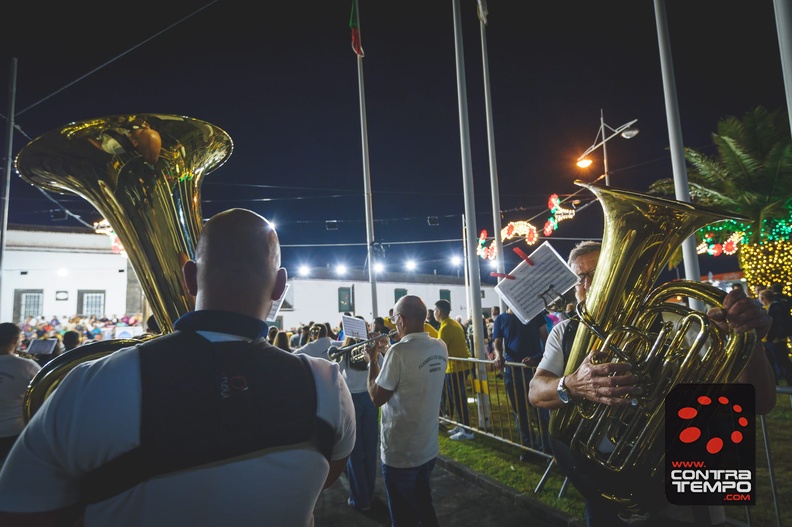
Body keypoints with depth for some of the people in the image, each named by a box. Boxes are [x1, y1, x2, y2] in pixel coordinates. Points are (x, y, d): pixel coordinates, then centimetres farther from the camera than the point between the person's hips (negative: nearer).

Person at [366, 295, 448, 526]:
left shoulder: (399, 351, -25)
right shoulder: (440, 347, -2)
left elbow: (377, 397, -16)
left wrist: (372, 359, -6)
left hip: (400, 452, -7)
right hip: (429, 448, 7)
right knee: (424, 507, 26)